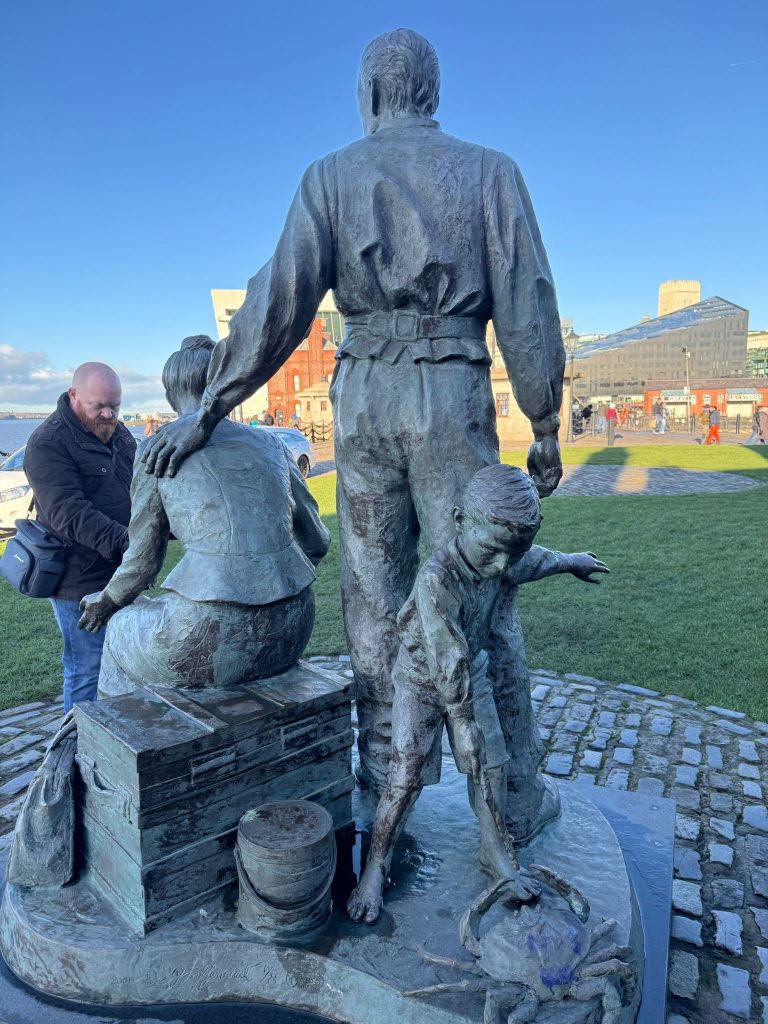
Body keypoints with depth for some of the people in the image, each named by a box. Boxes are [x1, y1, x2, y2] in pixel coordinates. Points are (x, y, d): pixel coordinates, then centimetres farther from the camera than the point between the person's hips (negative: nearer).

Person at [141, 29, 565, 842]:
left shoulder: (330, 176, 9)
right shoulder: (489, 170, 8)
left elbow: (279, 303, -3)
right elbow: (526, 305, -1)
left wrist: (205, 412, -1)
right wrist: (546, 429, 4)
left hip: (363, 395, 2)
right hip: (452, 395, -1)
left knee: (375, 598, 10)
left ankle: (385, 780, 19)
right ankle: (516, 797, 11)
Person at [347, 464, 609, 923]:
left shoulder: (496, 560, -14)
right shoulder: (436, 578, -36)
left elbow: (530, 561, 12)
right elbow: (449, 662, -33)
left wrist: (568, 561, 28)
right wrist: (465, 722, -28)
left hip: (471, 675, 6)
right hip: (423, 682, -6)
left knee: (491, 766, 9)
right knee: (407, 778, -4)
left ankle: (495, 853, 30)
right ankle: (375, 871, 13)